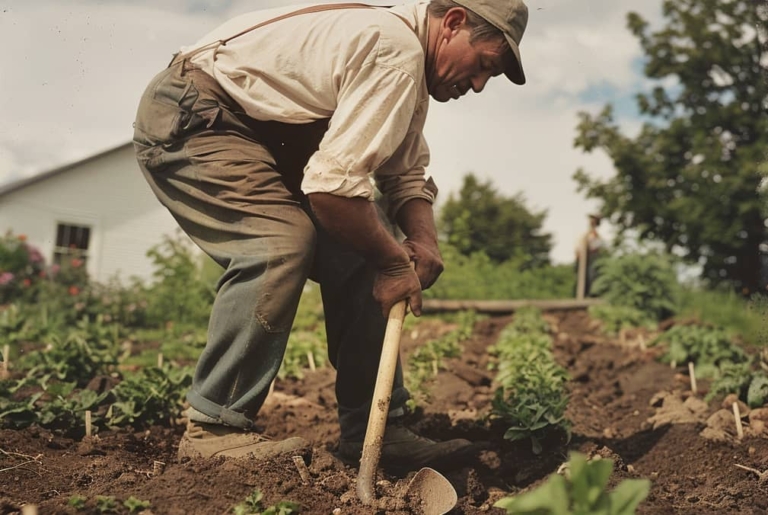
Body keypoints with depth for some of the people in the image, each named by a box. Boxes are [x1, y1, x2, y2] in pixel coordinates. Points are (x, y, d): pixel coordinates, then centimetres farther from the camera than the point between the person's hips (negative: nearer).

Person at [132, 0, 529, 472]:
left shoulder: (411, 66, 9)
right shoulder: (394, 49, -24)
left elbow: (406, 175, 12)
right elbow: (334, 184, -32)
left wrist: (424, 237, -8)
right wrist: (394, 262, -19)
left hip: (264, 138, 10)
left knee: (356, 253, 0)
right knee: (282, 241, -29)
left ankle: (374, 429, 3)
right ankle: (215, 428, -16)